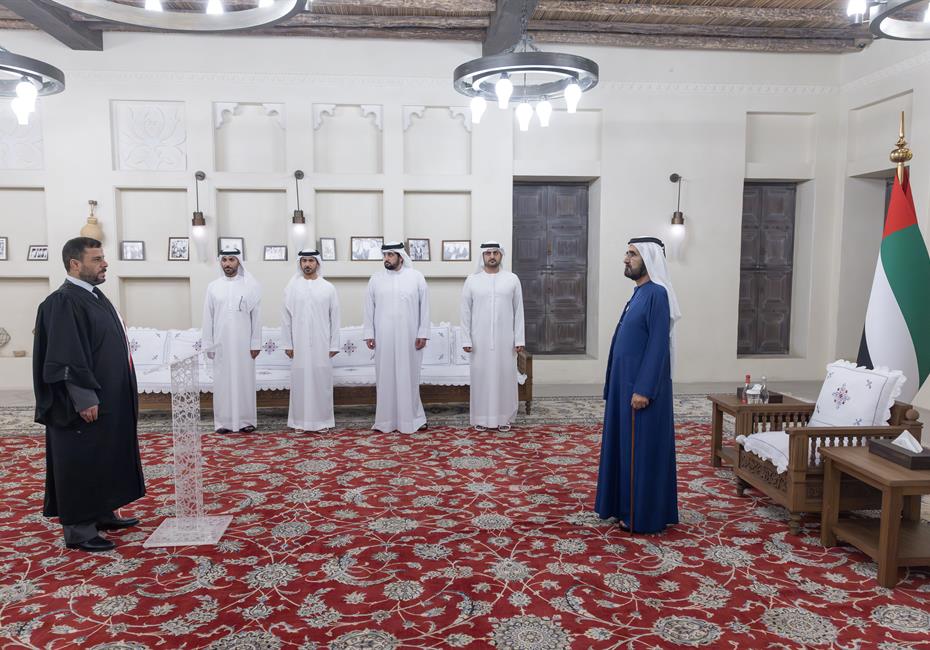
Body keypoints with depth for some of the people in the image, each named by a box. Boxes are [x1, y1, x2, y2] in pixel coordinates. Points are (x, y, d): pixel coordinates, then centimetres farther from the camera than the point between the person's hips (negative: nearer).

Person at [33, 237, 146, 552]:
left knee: (106, 458, 17)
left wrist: (119, 395, 20)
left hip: (110, 400, 10)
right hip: (86, 405, -10)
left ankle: (103, 513, 29)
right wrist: (85, 399, -23)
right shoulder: (63, 302, -17)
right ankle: (78, 530, 9)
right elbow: (66, 357, -22)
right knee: (82, 463, 0)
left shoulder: (94, 296, 13)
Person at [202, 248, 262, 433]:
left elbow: (256, 316, -1)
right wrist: (207, 344, 2)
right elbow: (208, 318, 6)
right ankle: (223, 421, 12)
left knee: (245, 380, 3)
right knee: (222, 381, 5)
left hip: (244, 343, -1)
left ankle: (246, 420, 12)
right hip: (221, 343, 2)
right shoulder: (213, 287, 5)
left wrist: (255, 343, -5)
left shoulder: (251, 286, 0)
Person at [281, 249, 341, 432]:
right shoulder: (292, 287, 3)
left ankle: (322, 420, 13)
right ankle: (300, 421, 13)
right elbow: (286, 317, 4)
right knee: (300, 380, 4)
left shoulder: (328, 288, 2)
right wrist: (287, 344, 0)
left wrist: (334, 345, -2)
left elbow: (334, 318, 2)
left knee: (322, 380, 3)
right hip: (299, 344, 0)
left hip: (322, 344, 0)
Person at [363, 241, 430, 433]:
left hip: (409, 337, -1)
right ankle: (387, 419, 14)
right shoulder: (376, 279, 5)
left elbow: (424, 307, 0)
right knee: (386, 377, 6)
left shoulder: (416, 277, 0)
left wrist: (423, 333, -5)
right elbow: (369, 308, 7)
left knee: (409, 376, 4)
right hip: (383, 337, 1)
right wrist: (369, 334, 1)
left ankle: (411, 417, 14)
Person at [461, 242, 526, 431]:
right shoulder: (472, 280, 2)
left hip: (505, 339, 0)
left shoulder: (512, 279, 2)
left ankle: (504, 417, 16)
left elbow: (518, 311, 2)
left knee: (505, 376, 5)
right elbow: (466, 312, 2)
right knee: (481, 376, 5)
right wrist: (466, 339, -3)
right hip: (480, 339, 0)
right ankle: (481, 418, 15)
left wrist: (519, 339, -3)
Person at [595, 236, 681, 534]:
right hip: (627, 384, 10)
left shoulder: (657, 294, -16)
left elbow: (658, 345, -21)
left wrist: (644, 390, -23)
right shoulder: (639, 293, 13)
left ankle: (643, 515, 10)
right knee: (628, 445, 15)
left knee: (643, 449, -1)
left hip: (642, 387, -9)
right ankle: (627, 506, 26)